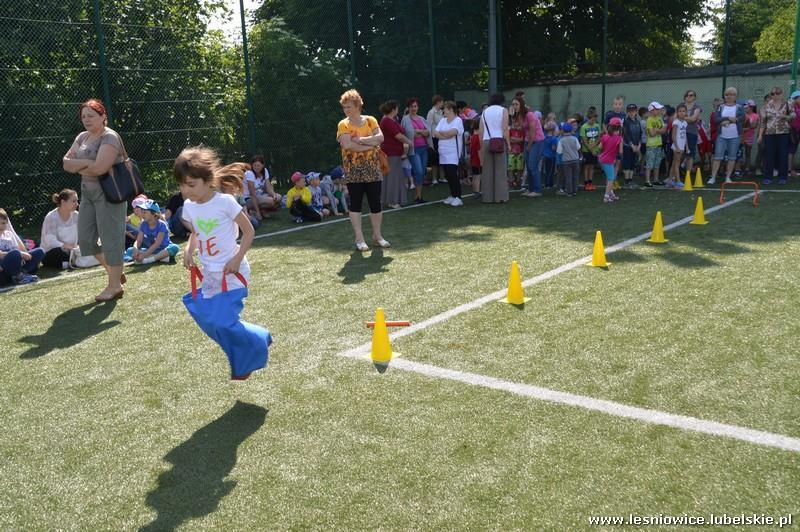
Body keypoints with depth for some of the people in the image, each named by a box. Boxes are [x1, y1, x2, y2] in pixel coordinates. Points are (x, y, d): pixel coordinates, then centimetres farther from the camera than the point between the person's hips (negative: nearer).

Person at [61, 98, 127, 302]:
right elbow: (67, 163, 8)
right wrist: (87, 163, -11)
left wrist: (79, 167, -7)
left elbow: (99, 168, -25)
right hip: (88, 193, 9)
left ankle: (115, 286, 8)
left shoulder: (109, 137, -13)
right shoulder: (82, 137, 13)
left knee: (111, 238, -2)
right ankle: (114, 272, 27)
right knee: (85, 238, 10)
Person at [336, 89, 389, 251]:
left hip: (372, 169, 2)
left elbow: (380, 137, -8)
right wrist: (370, 145, -13)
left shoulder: (370, 120, 6)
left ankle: (377, 235, 20)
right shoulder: (343, 124, -1)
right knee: (355, 203, 1)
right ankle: (359, 239, 7)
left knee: (375, 202, 5)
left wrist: (360, 140, -15)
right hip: (353, 170, -2)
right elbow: (347, 145, -17)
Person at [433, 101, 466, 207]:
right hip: (443, 152, 7)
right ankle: (452, 195, 20)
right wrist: (446, 135, -12)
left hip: (453, 153, -7)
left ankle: (458, 197, -8)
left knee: (453, 174, -12)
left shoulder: (458, 120, -5)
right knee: (448, 175, 9)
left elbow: (451, 132, -20)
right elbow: (435, 133, 3)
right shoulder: (442, 120, 15)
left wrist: (441, 133, -3)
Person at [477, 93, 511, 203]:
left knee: (487, 171, 4)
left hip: (486, 141, 4)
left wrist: (482, 145, 14)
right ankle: (500, 196, -2)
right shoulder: (503, 110, 3)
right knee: (500, 170, -1)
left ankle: (487, 197, 6)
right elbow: (505, 129, -7)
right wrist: (508, 143, -3)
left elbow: (480, 131, 10)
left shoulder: (485, 112, 15)